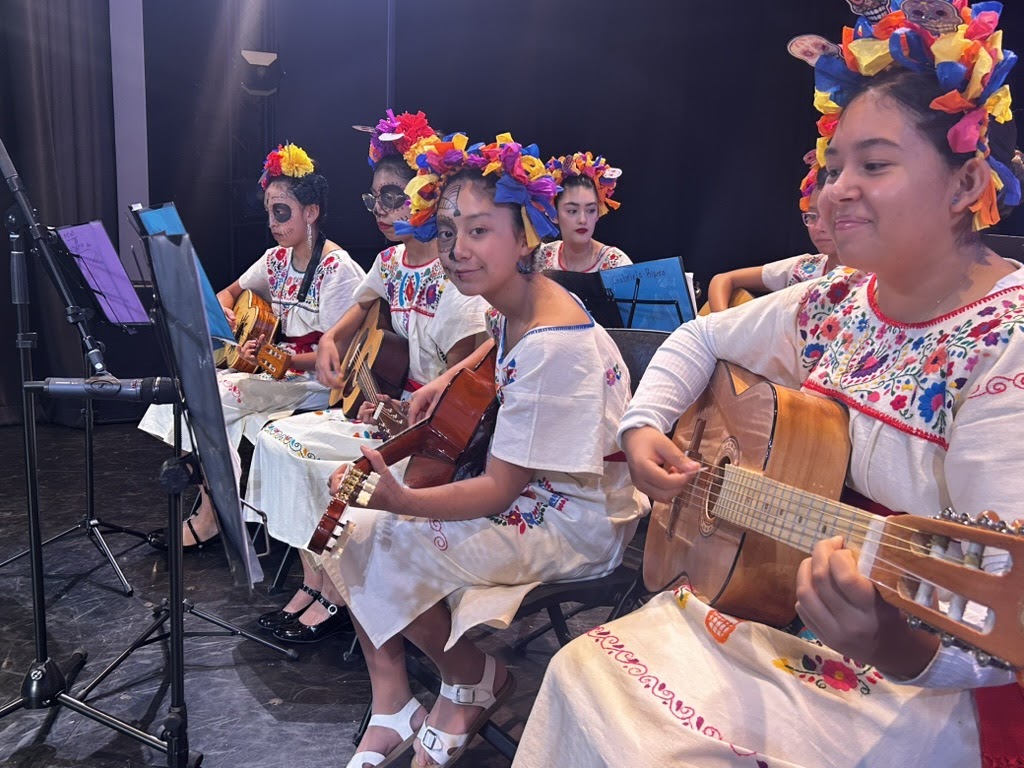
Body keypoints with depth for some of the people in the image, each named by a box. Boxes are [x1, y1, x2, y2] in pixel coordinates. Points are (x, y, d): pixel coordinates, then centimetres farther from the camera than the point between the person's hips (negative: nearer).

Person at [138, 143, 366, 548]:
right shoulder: (277, 258, 8)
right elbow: (230, 292, 22)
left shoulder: (337, 269, -16)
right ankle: (211, 499, -3)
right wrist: (223, 313, -1)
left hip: (312, 382, -8)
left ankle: (211, 514, -4)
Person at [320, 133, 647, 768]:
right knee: (346, 527, -2)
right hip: (527, 494, 9)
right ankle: (392, 714, 9)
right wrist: (452, 377, 14)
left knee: (374, 545, -17)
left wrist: (400, 500, -37)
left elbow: (499, 489, -25)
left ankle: (477, 681, 10)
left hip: (577, 524, -9)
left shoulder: (554, 346, -28)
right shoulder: (521, 303, 0)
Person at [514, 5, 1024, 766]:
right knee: (586, 674, -2)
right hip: (766, 605, 6)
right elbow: (701, 337, 14)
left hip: (916, 681, -6)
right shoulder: (834, 306, 0)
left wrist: (899, 644, -46)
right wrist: (644, 427, -2)